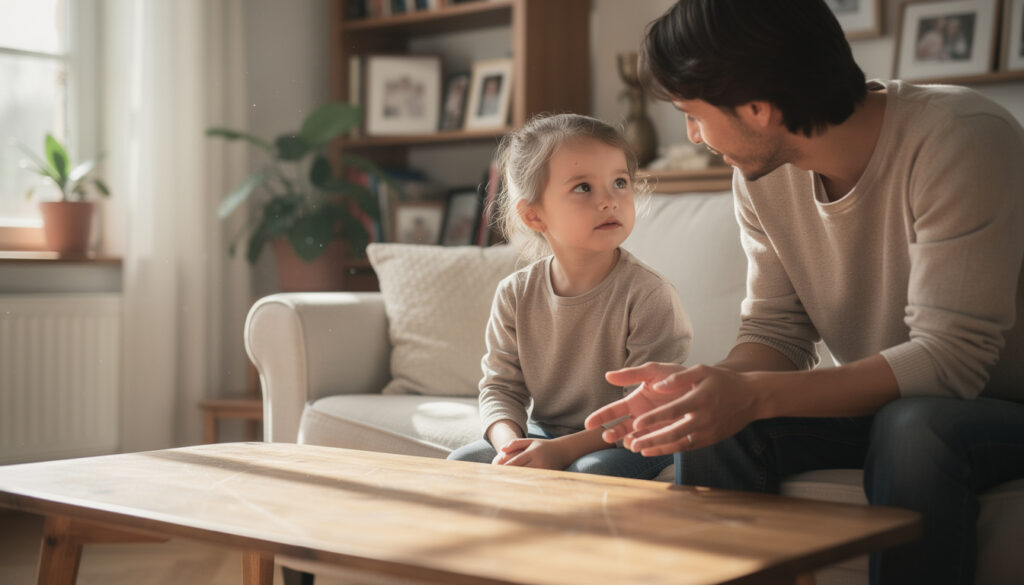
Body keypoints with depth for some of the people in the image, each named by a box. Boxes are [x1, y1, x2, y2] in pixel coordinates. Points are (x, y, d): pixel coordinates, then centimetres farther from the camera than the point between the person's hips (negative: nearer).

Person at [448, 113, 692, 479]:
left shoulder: (647, 294, -18)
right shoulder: (515, 295, -3)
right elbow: (501, 386, 2)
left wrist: (562, 449, -29)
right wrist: (509, 442, -21)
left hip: (628, 445, -4)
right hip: (544, 433, 4)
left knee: (590, 472, -35)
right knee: (462, 463, -14)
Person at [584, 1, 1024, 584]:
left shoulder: (962, 140, -26)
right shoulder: (761, 172, -5)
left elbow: (948, 356, -29)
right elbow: (775, 330, -1)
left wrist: (753, 396, -36)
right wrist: (708, 383, -23)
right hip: (882, 401, 5)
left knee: (913, 429, -36)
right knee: (713, 427, -17)